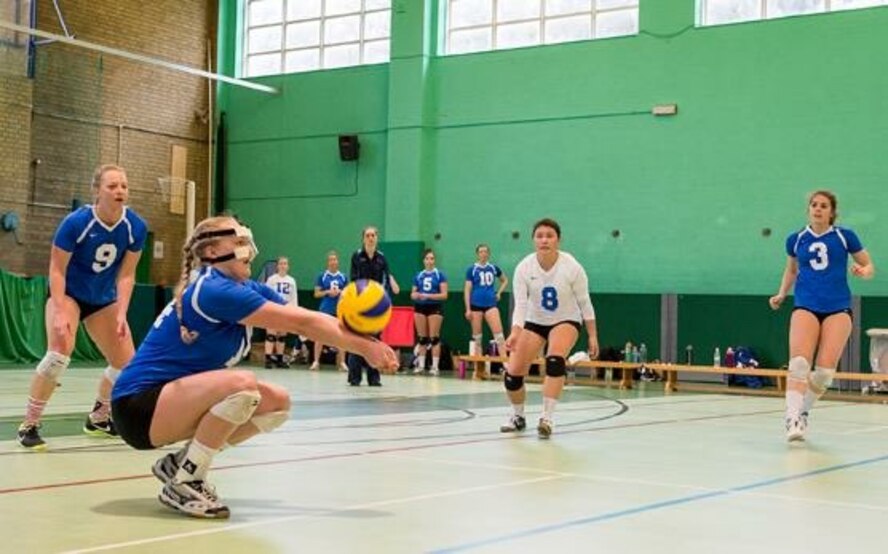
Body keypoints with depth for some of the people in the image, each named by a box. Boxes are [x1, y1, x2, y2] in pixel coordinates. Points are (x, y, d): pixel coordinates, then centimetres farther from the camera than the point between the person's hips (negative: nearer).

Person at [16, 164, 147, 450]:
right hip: (68, 294, -5)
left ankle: (98, 419, 28)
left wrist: (121, 314, -20)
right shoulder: (76, 222, -27)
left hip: (103, 299, 5)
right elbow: (56, 270, -22)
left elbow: (126, 275, -11)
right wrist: (60, 313, -30)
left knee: (126, 362, 2)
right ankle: (28, 426, -17)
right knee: (60, 351, -28)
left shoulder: (136, 227, -17)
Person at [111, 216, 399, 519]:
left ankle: (180, 463, 9)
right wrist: (365, 347, -17)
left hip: (170, 399, 9)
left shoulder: (247, 289, 6)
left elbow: (306, 321, -3)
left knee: (276, 402, 1)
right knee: (243, 385, -30)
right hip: (138, 406, -9)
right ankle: (182, 484, -14)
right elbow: (301, 323, -21)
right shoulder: (215, 290, -21)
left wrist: (364, 341, -18)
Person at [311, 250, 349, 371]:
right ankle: (316, 361, 4)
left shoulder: (343, 277, 7)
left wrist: (339, 292, -8)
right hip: (325, 310, -2)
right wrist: (327, 292, -13)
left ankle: (342, 362, 7)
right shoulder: (322, 276, 2)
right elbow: (316, 294, 2)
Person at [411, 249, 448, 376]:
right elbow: (412, 294, 15)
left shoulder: (440, 275, 0)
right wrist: (416, 295, -9)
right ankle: (421, 365, 11)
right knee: (422, 338, 5)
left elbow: (444, 295, -6)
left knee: (434, 338, -6)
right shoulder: (418, 276, 11)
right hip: (420, 308, 3)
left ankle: (435, 366, -4)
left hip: (435, 308, -3)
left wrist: (428, 295, -16)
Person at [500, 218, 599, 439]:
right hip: (534, 321, 2)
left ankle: (546, 419, -26)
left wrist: (593, 336, -9)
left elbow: (584, 302, -11)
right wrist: (515, 333, -37)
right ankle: (518, 417, 26)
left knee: (555, 361, -33)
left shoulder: (572, 267, -21)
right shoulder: (524, 268, -19)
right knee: (512, 375, -4)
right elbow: (520, 304, -20)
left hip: (566, 321, -2)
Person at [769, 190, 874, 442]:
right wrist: (782, 294, 15)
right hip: (805, 307, 1)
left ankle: (803, 411, 12)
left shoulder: (845, 236, 3)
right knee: (799, 363, -20)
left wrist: (863, 271, -13)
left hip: (838, 308, 0)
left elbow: (869, 267, 9)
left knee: (825, 370, -10)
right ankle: (792, 417, -25)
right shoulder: (796, 240, 9)